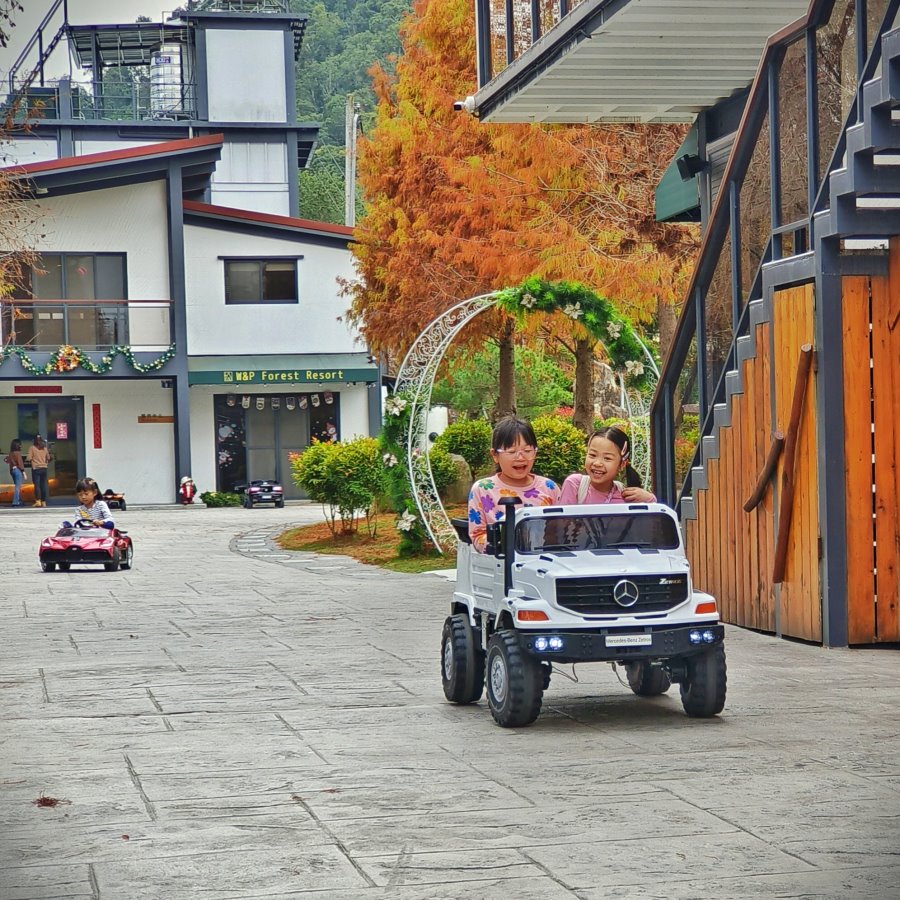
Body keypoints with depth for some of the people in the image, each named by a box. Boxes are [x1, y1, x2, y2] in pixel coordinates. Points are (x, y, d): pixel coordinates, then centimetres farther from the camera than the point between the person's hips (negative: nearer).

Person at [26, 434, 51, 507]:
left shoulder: (32, 448, -5)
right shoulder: (45, 448, 7)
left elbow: (29, 458, -10)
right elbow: (48, 458, 12)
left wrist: (32, 461, 11)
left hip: (36, 468, -4)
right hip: (44, 468, 4)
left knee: (37, 485, -6)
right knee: (43, 485, 7)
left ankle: (38, 501, -16)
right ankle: (44, 502, 8)